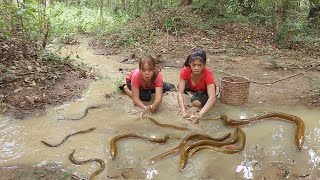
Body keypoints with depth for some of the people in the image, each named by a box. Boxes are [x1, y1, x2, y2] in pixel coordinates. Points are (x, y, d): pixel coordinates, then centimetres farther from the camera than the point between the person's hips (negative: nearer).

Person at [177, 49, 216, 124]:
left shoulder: (208, 74, -40)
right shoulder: (185, 71, -32)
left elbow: (212, 98, -50)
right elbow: (180, 92, -36)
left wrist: (200, 115, -63)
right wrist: (183, 110, -53)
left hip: (204, 91, -4)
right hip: (191, 88, 5)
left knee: (197, 102, -29)